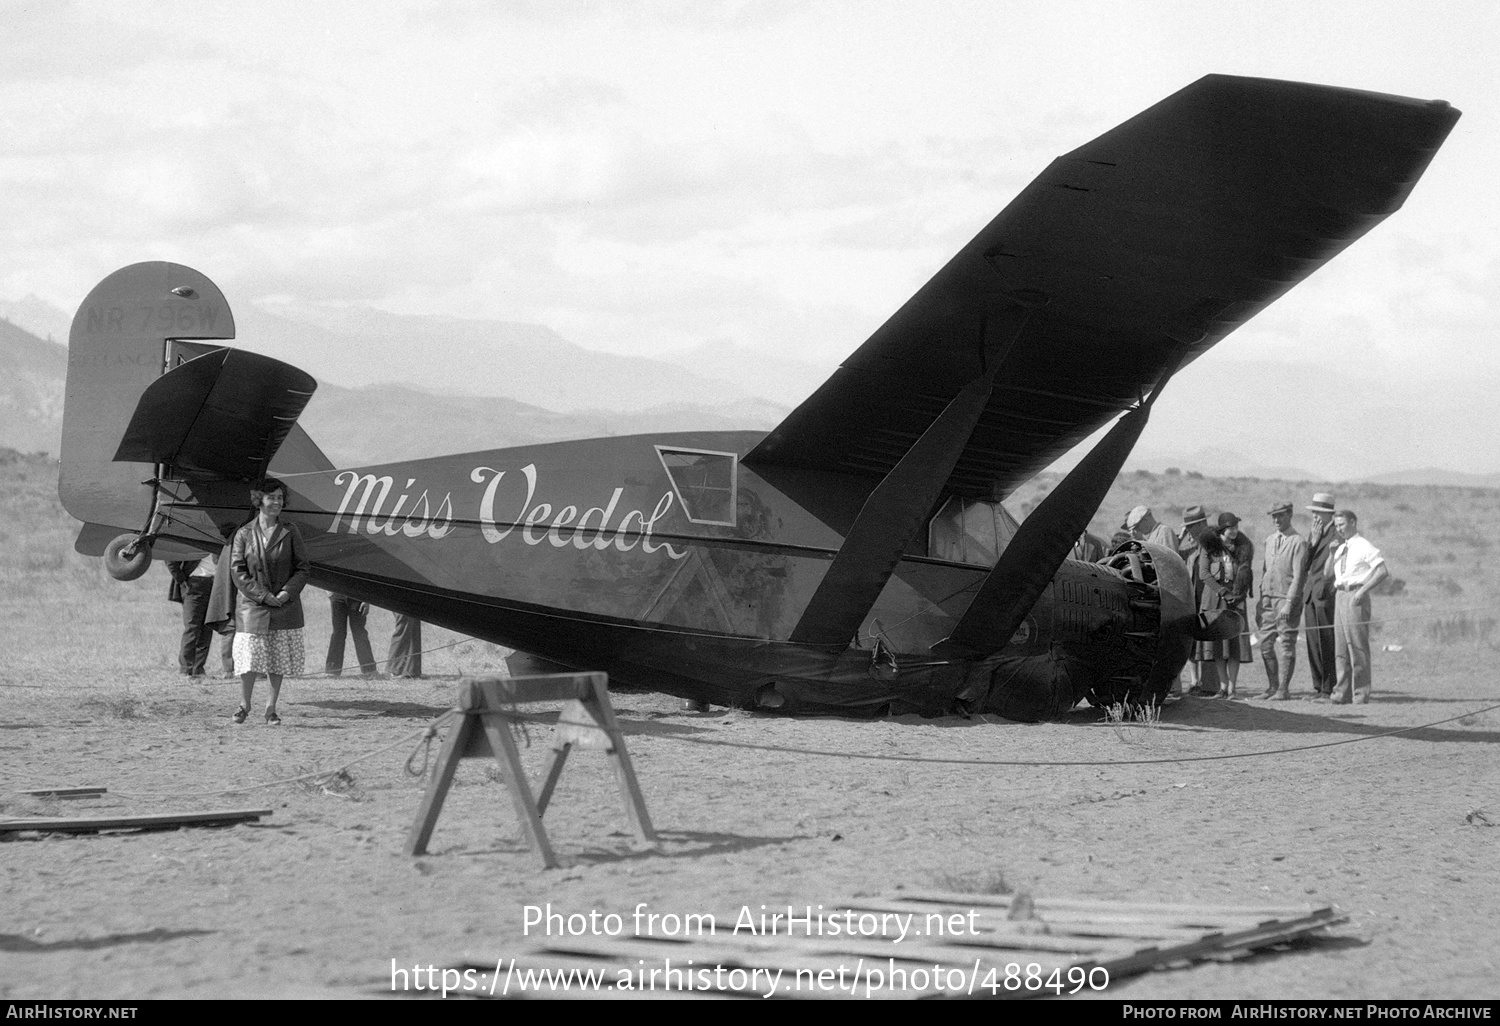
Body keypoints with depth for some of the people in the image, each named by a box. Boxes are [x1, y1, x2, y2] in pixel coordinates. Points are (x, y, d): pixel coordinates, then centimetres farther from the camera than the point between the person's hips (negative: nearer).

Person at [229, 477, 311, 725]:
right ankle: (244, 704, 13)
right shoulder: (244, 534, 1)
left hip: (285, 607, 1)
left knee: (278, 659, 3)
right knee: (250, 657, -5)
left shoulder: (290, 533, 3)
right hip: (253, 607, -1)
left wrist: (287, 592, -11)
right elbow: (238, 571, -2)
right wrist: (262, 594, -12)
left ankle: (271, 707, 13)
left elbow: (303, 568, 4)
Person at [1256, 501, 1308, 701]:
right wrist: (1261, 601, 13)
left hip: (1287, 598, -6)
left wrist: (1289, 603, -18)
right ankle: (1272, 686, 14)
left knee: (1286, 645, -4)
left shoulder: (1298, 542, -6)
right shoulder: (1270, 540, 15)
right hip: (1268, 598, 6)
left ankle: (1283, 689, -1)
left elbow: (1298, 576, -12)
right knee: (1266, 644, 5)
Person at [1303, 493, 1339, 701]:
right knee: (1313, 644, 7)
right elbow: (1306, 564, 9)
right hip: (1311, 595, 8)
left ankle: (1330, 689, -5)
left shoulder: (1337, 534, -6)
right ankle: (1318, 688, 11)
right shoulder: (1314, 533, 19)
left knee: (1328, 643, -7)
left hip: (1326, 595, -8)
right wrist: (1313, 540, 0)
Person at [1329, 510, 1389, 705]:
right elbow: (1329, 574, 29)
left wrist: (1363, 590, -19)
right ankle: (1343, 692, 11)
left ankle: (1360, 693, -2)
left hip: (1355, 596, -8)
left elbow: (1383, 571, -14)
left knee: (1357, 645, -6)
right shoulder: (1340, 549, 18)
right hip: (1340, 595, 8)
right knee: (1340, 645, 7)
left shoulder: (1364, 547, -6)